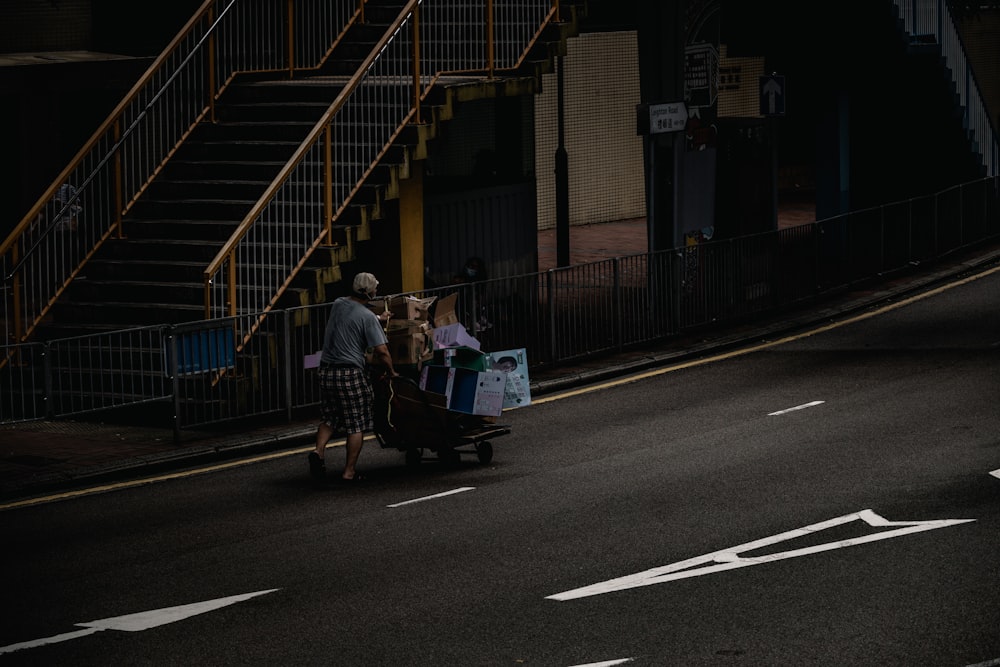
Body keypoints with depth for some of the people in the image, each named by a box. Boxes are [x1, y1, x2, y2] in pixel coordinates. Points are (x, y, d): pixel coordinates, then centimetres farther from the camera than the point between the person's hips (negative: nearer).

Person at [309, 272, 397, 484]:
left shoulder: (338, 305, 9)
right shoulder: (368, 317, -11)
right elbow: (381, 351, -15)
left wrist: (378, 319, 46)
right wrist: (391, 372, 3)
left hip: (327, 369, 6)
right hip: (350, 372, -6)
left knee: (329, 417, 18)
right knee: (356, 424, 4)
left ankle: (319, 451, -6)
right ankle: (349, 471, 4)